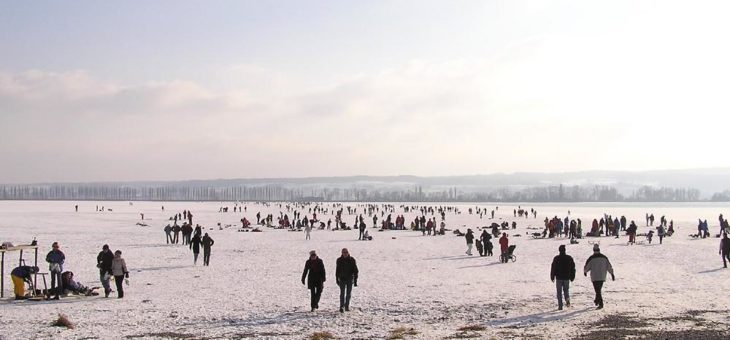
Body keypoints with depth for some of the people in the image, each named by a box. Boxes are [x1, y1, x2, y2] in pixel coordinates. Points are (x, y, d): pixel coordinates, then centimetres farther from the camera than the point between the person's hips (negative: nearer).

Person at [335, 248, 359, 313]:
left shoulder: (352, 260, -4)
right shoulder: (339, 260, 1)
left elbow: (355, 270, -3)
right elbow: (337, 270, 10)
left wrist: (355, 280, -7)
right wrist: (337, 279, 10)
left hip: (350, 279, 0)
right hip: (342, 279, 0)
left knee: (348, 293, 8)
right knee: (342, 293, -8)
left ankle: (347, 306, 20)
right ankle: (342, 307, -11)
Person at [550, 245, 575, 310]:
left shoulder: (556, 258, -7)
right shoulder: (569, 258, 2)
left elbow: (553, 268, -6)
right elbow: (573, 268, 7)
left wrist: (552, 277, 3)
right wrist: (572, 277, 14)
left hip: (559, 278, -2)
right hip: (567, 278, 2)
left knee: (559, 292, 4)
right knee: (566, 290, 19)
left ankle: (560, 306, 0)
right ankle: (567, 299, -10)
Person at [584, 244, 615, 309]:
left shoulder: (591, 258, -10)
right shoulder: (604, 257, 4)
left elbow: (587, 266, -1)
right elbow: (609, 266, 7)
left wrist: (585, 272, 19)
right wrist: (612, 274, 13)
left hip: (595, 277, -5)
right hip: (602, 277, 5)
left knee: (598, 291, -5)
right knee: (598, 290, 22)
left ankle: (601, 304, -13)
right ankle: (597, 301, 35)